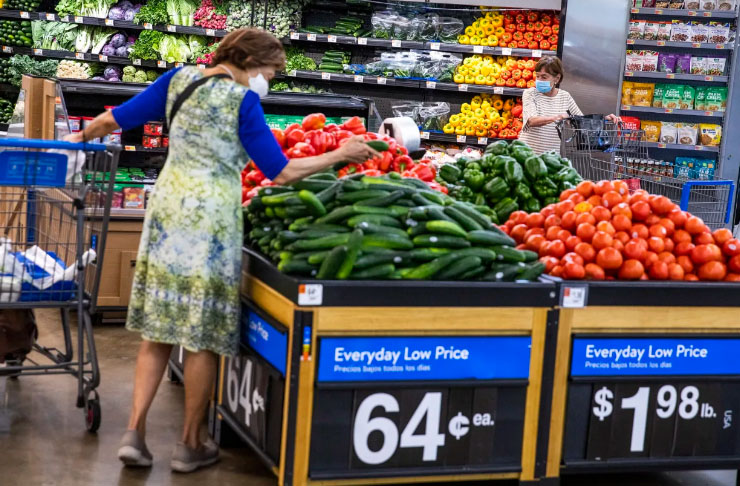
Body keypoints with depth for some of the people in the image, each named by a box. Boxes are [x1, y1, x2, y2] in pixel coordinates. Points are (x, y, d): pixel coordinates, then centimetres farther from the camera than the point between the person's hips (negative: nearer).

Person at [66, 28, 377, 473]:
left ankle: (136, 432, 6)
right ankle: (192, 444, 14)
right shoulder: (243, 101, -10)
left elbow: (117, 118, 11)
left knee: (158, 327, 12)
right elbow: (281, 173, -9)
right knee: (204, 336, 4)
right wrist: (340, 155, 0)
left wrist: (83, 137, 30)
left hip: (168, 207, 6)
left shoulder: (179, 80, 6)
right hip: (211, 217, -6)